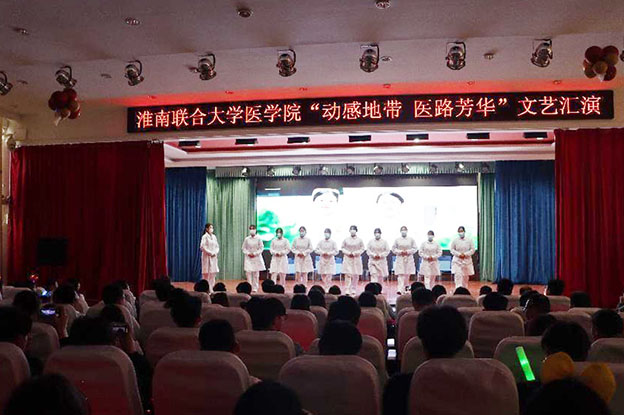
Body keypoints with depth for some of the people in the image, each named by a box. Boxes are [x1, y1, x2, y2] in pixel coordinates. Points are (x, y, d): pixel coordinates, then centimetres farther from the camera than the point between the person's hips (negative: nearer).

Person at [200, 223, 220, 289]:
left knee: (213, 272, 5)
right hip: (207, 257, -6)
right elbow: (202, 247, -13)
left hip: (214, 257, 6)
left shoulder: (214, 236, 11)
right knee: (206, 272, -6)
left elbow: (217, 246, 13)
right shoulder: (204, 236, -7)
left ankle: (211, 287, 12)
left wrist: (215, 252, -5)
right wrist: (210, 253, -15)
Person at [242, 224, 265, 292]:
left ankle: (255, 288, 9)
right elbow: (244, 248, 7)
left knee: (256, 273, 1)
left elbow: (261, 248, -1)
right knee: (248, 272, -9)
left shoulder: (258, 239, -2)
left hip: (257, 258, -1)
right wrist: (248, 253, -9)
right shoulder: (246, 239, 3)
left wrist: (255, 253, -11)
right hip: (248, 258, 1)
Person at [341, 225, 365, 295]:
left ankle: (353, 289, 16)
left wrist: (355, 253, -9)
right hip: (347, 259, -1)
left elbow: (363, 248, 4)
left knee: (356, 275, 3)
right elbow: (342, 248, 7)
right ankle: (347, 289, -1)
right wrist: (348, 253, -9)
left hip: (356, 259, 1)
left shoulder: (359, 240, 0)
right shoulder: (346, 239, 2)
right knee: (347, 275, -7)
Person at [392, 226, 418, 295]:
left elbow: (415, 248, 4)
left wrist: (408, 251, -11)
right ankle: (400, 289, -17)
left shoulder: (411, 239, 3)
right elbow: (393, 249, 5)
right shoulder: (397, 239, 2)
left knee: (407, 275, 8)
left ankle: (405, 288, 26)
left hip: (409, 259, 1)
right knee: (400, 275, -11)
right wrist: (400, 252, -11)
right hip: (400, 259, -1)